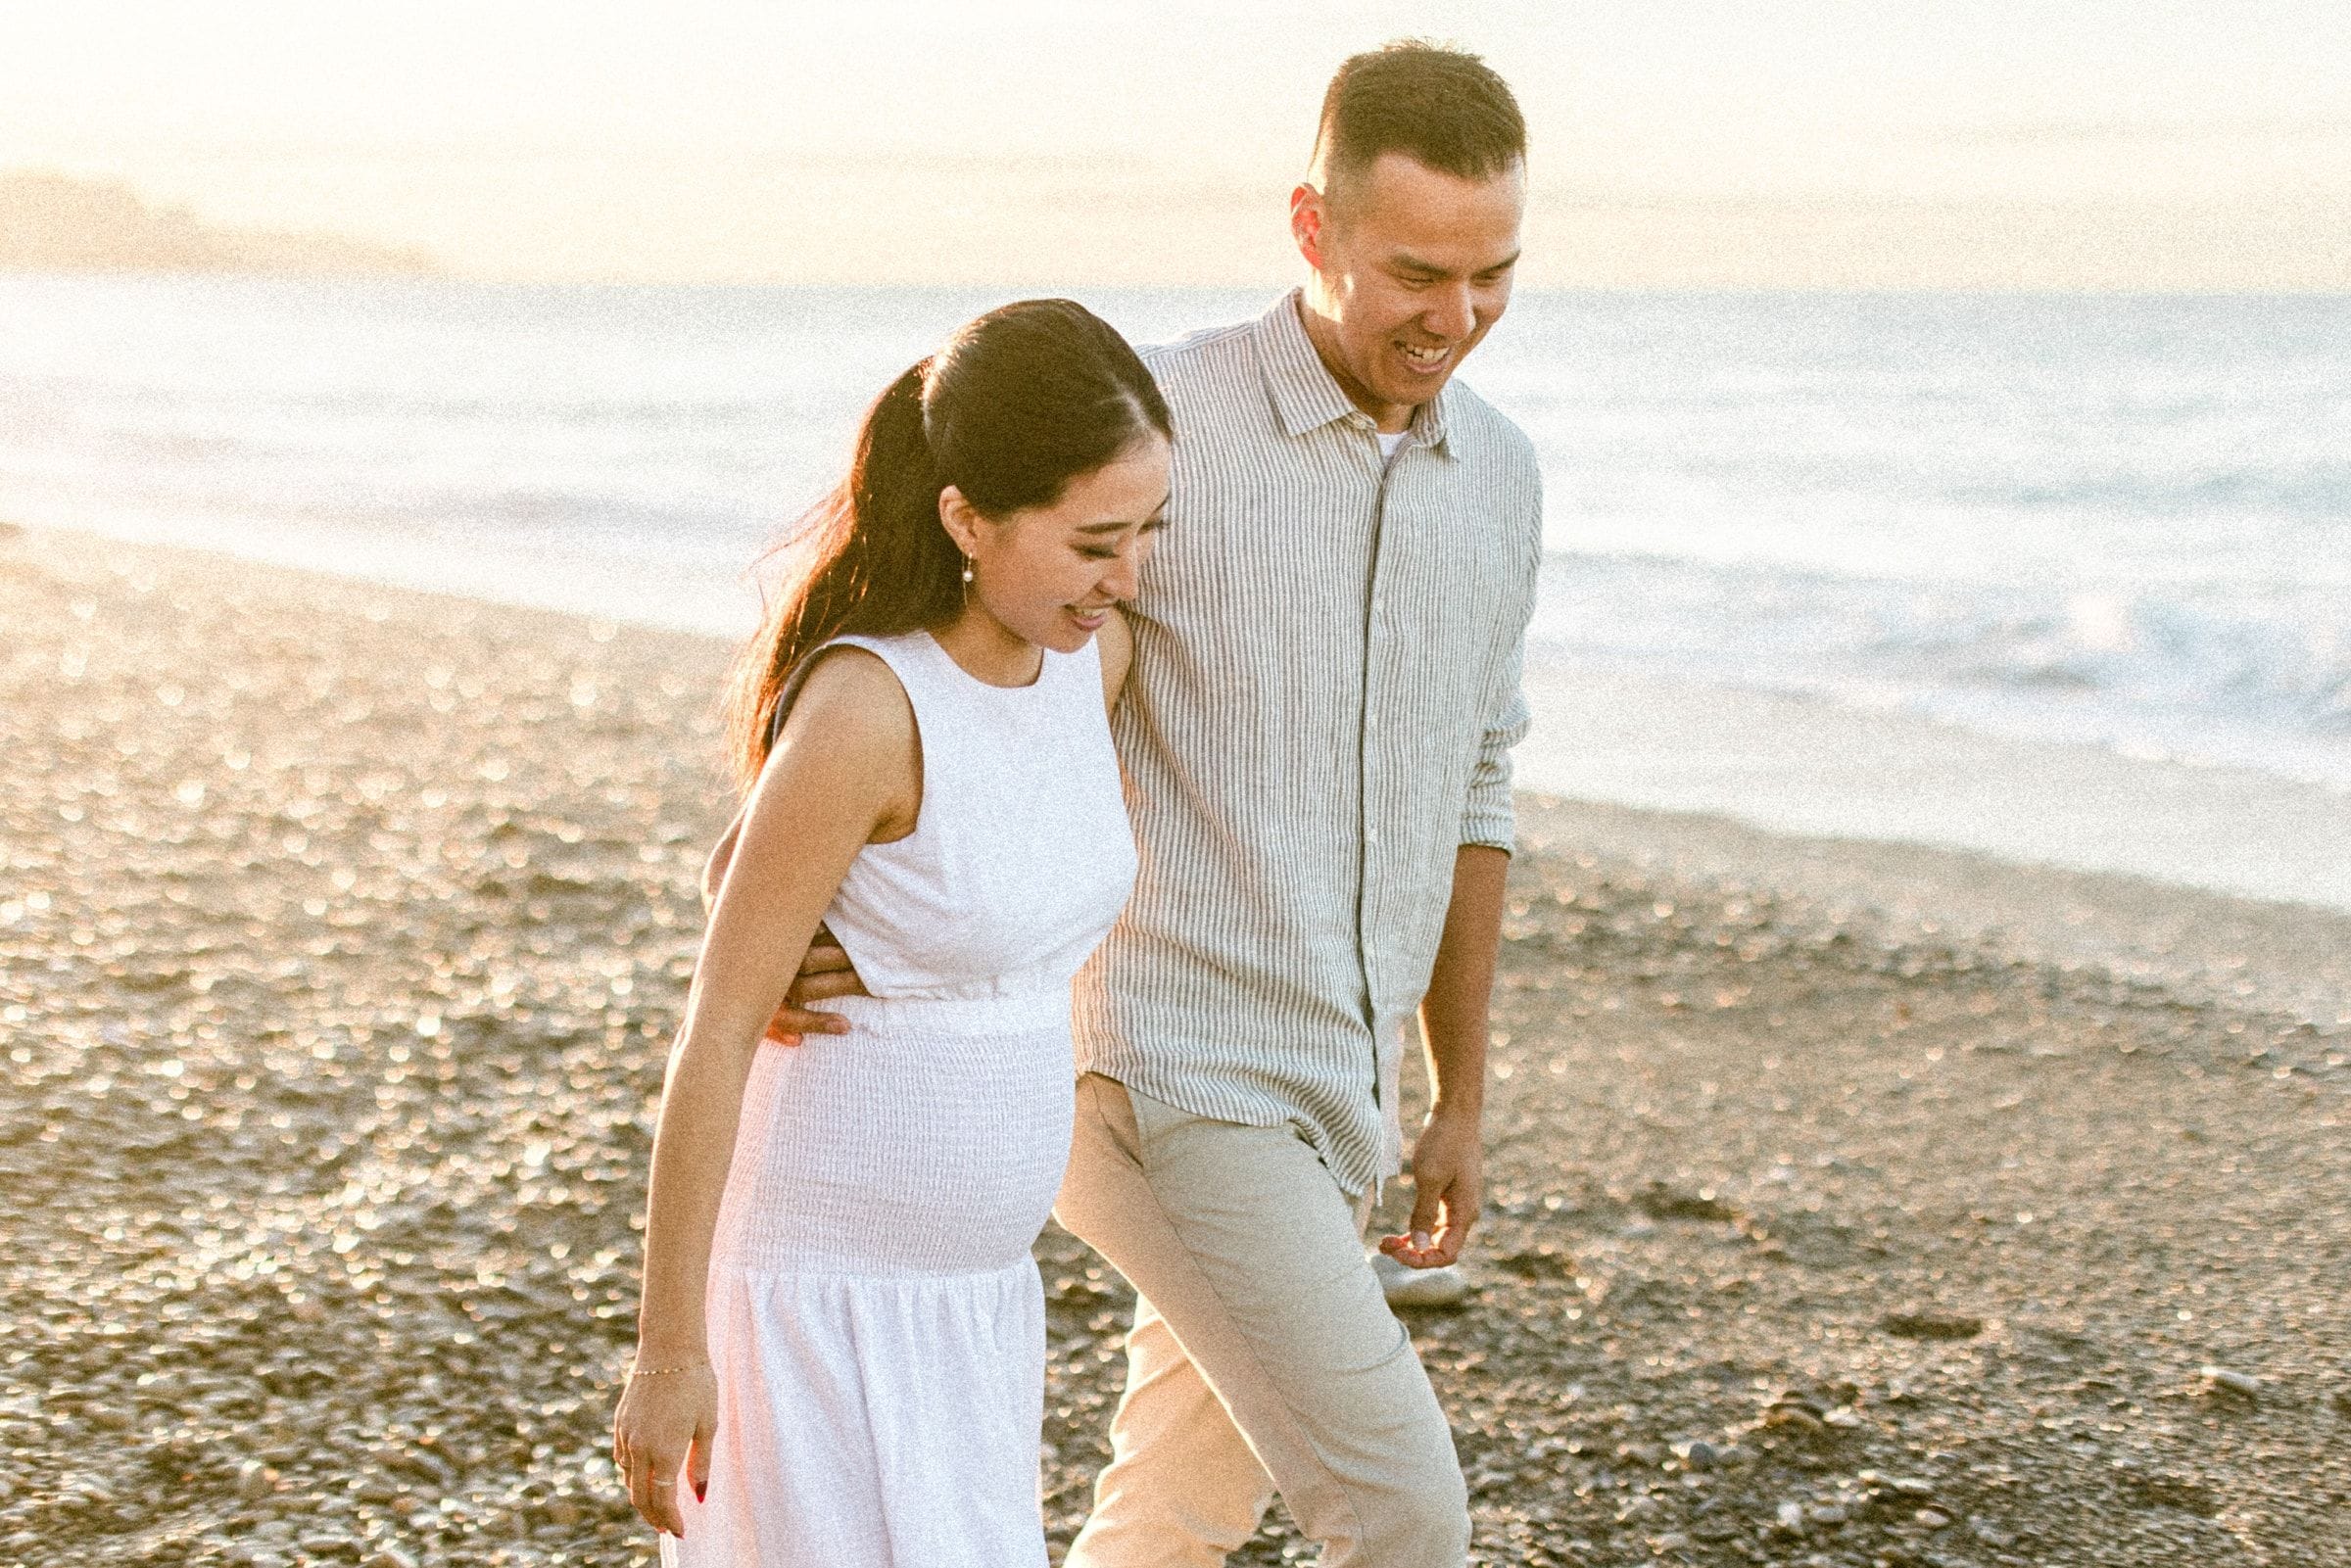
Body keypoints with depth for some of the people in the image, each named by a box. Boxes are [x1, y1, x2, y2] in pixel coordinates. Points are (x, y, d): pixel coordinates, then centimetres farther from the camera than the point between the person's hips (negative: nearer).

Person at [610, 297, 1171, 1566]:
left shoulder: (1093, 654, -1)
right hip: (822, 1310, -8)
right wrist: (669, 1352, -16)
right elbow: (716, 1033, -19)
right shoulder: (863, 708, -24)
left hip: (971, 1301, 8)